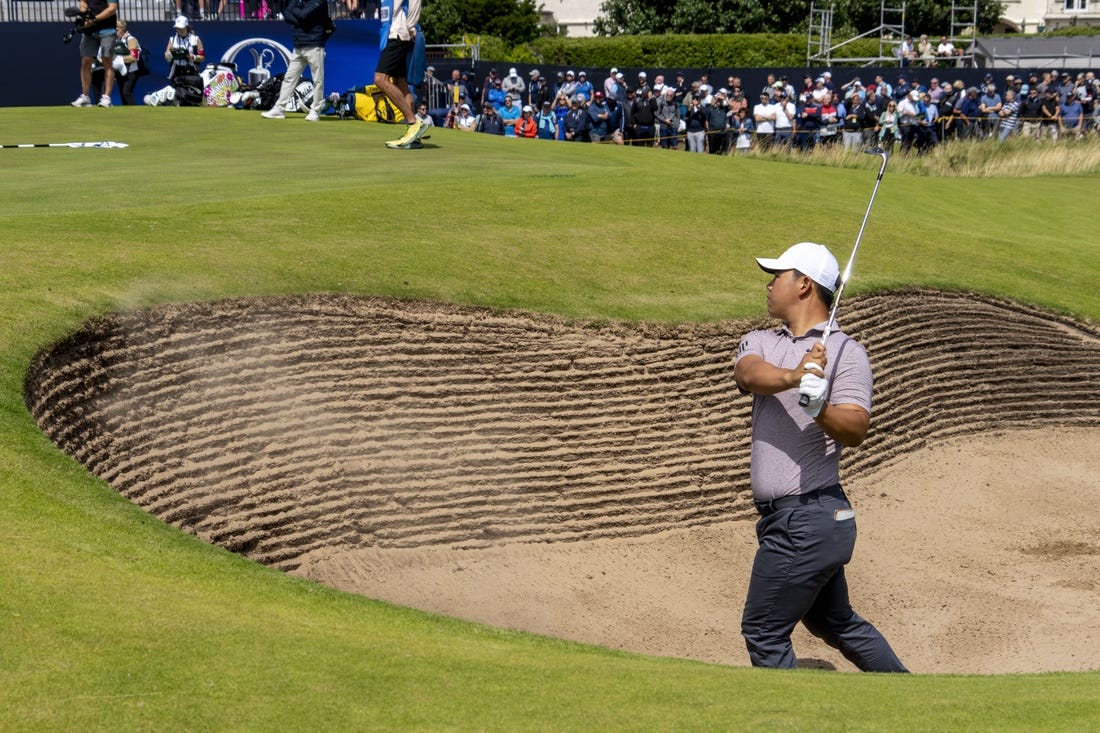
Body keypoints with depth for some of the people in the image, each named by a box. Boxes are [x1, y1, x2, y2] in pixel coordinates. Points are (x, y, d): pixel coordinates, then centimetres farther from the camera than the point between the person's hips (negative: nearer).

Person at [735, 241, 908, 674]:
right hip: (783, 519, 8)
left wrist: (820, 409, -40)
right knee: (834, 623, 21)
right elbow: (748, 373, -12)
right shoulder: (760, 342, 12)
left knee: (763, 632, -4)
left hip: (810, 519, -7)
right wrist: (792, 376, -34)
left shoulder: (845, 351, -6)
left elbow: (856, 430, -18)